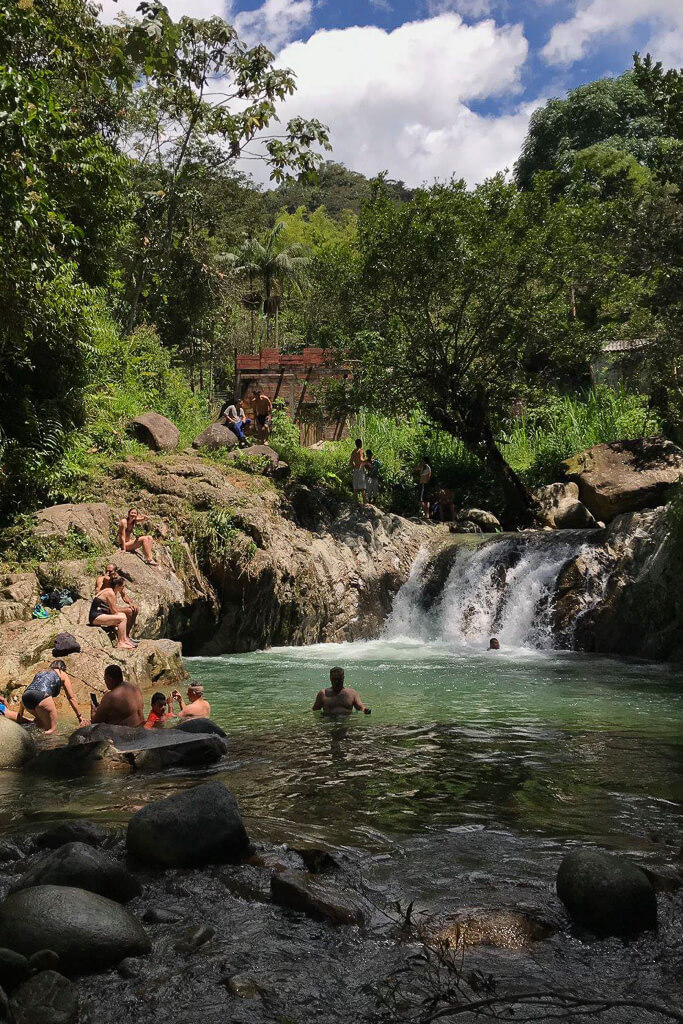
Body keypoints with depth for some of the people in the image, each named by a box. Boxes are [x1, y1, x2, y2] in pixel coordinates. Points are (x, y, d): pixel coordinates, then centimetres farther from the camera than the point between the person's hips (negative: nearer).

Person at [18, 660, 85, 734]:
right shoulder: (62, 674, 24)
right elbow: (71, 698, 23)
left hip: (25, 697, 6)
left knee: (42, 723, 28)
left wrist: (20, 713, 39)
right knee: (51, 729, 7)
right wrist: (79, 716, 28)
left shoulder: (40, 673, 36)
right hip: (41, 695, -6)